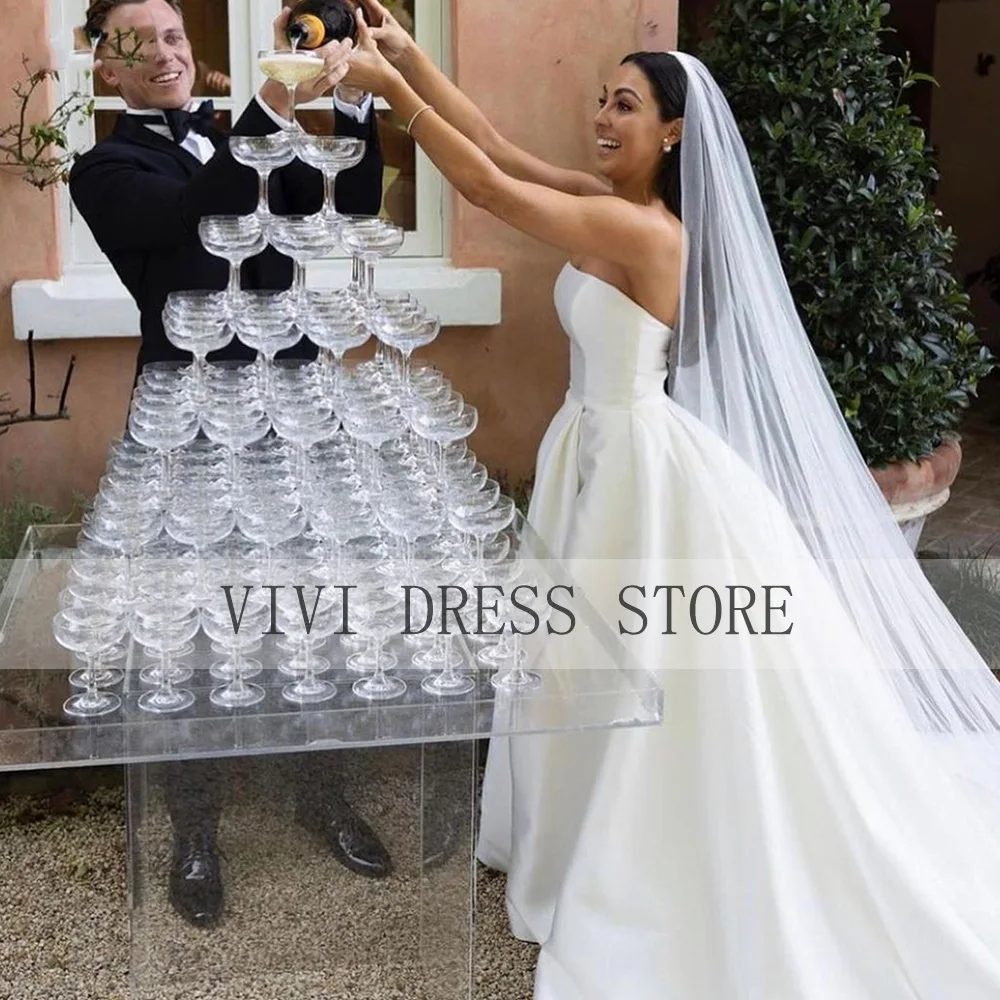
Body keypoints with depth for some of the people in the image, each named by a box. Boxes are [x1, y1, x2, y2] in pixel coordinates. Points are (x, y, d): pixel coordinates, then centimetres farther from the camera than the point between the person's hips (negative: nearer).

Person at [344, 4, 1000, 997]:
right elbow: (499, 151, 4)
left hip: (642, 466, -10)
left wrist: (392, 89, -19)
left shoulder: (640, 230, -21)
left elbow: (486, 187, -24)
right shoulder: (614, 204, 5)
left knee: (676, 680, 4)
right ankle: (616, 855, 38)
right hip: (599, 455, 10)